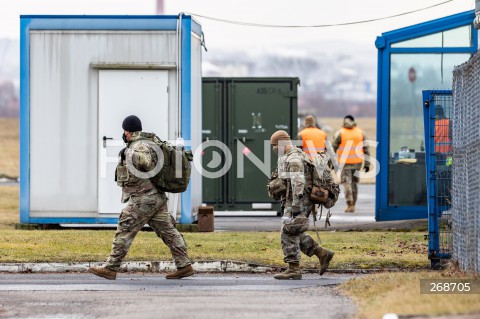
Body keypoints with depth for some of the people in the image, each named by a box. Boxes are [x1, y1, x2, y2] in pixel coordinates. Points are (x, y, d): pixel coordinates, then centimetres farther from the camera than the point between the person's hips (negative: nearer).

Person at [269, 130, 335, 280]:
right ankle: (322, 254, 17)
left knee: (289, 235, -6)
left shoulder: (294, 159, -17)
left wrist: (295, 206, -27)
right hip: (293, 203, 10)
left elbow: (298, 184, -25)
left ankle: (294, 270, -3)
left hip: (297, 203, -10)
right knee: (294, 234, 15)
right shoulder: (295, 156, 16)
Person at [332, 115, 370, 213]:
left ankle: (350, 204, -15)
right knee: (354, 183, 11)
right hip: (357, 162, 2)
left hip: (345, 162, -2)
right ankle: (353, 205, 15)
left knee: (346, 183, -3)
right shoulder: (360, 133, 4)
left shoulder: (340, 133, -2)